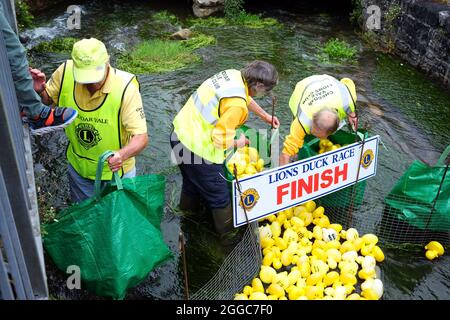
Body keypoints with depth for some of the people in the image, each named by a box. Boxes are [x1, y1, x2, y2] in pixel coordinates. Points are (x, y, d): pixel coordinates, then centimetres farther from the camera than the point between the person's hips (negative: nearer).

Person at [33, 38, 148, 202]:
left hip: (115, 171, -3)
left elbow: (141, 137, -28)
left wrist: (122, 154, -48)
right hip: (78, 168, 3)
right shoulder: (65, 73, -20)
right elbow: (47, 99, 1)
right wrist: (39, 90, -22)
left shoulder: (125, 88, -30)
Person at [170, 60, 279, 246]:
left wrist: (265, 116, 28)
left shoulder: (233, 74, 0)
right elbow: (220, 139, -24)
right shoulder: (236, 104, -27)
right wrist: (238, 143, -4)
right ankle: (229, 240, 29)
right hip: (197, 149, -9)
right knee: (220, 198, 10)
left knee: (192, 185, 30)